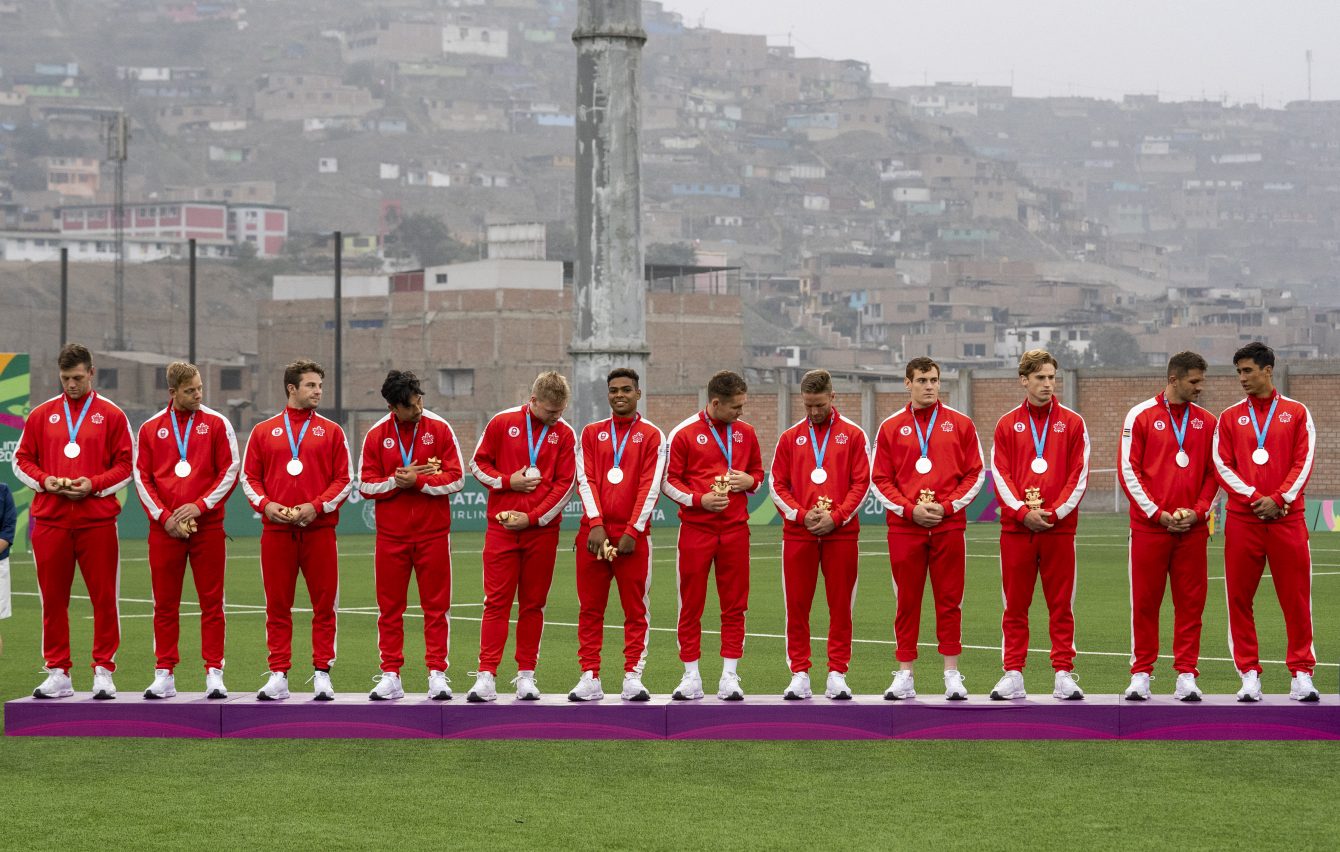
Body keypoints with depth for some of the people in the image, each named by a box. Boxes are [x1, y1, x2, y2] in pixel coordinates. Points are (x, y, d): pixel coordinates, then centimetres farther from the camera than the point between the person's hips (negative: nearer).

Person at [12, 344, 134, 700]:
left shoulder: (111, 415, 5)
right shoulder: (42, 415, 11)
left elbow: (126, 464, 3)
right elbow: (22, 459, 13)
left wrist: (94, 484, -11)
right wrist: (44, 480, -6)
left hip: (97, 520, -2)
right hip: (49, 520, 2)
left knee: (104, 597, -2)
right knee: (53, 599, 3)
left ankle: (103, 671, 4)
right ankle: (57, 673, 9)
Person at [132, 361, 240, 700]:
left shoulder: (216, 424, 4)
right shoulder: (150, 429, 7)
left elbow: (230, 470, 1)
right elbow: (142, 477, 5)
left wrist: (199, 506, -9)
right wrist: (164, 516, -6)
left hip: (207, 526, -1)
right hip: (164, 529, 1)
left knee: (211, 602, 0)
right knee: (165, 604, 4)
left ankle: (214, 673, 3)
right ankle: (164, 675, 10)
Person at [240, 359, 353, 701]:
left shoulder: (330, 431, 8)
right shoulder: (263, 431, 10)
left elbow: (345, 480, 4)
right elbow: (249, 477, 10)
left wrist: (317, 506, -10)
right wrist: (265, 504, -8)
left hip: (318, 529, 0)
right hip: (276, 531, 1)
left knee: (324, 605, 0)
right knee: (277, 606, 2)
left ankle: (322, 674, 5)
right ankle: (279, 676, 6)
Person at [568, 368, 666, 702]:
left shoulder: (651, 435, 4)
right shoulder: (591, 433, 12)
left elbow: (650, 487, -3)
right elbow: (585, 480, 4)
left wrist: (631, 531, -10)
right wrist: (596, 525, -9)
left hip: (633, 535, -2)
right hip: (594, 532, 2)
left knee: (635, 610, -1)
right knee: (590, 609, 1)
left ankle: (633, 678, 1)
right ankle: (589, 678, 3)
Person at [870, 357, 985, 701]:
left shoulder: (960, 424, 6)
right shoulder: (891, 427, 7)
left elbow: (975, 474, 5)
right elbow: (881, 480, 6)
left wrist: (947, 507, -7)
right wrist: (910, 509, -8)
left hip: (949, 526, 0)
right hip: (904, 527, 0)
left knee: (949, 600, 2)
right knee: (907, 600, 3)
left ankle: (952, 673, 7)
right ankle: (905, 675, 7)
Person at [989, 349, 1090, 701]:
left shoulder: (1072, 423, 6)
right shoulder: (1007, 425, 8)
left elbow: (1079, 475, 1)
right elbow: (1001, 475, 3)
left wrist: (1055, 512, -10)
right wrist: (1023, 512, -11)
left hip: (1059, 527, -1)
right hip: (1016, 527, 1)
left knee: (1061, 604, 1)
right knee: (1015, 605, 3)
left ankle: (1064, 675, 4)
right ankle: (1013, 675, 6)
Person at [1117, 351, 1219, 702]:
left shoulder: (1206, 421, 10)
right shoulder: (1141, 416, 0)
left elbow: (1213, 473, 11)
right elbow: (1128, 469, -3)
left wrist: (1198, 511, -4)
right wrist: (1157, 513, -8)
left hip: (1192, 528, 3)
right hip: (1148, 525, -3)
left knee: (1190, 603, 2)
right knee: (1145, 602, 1)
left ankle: (1186, 676, 6)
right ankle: (1141, 674, 7)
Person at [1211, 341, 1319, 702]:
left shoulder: (1296, 413, 6)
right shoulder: (1230, 417, 10)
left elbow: (1304, 462, 1)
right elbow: (1222, 466, 2)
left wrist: (1278, 499, -12)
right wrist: (1254, 498, -11)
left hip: (1287, 518, -1)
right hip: (1242, 520, 1)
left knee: (1296, 598, -2)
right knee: (1239, 598, -1)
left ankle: (1301, 673, 4)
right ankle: (1249, 674, 5)